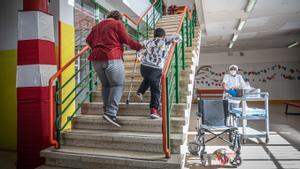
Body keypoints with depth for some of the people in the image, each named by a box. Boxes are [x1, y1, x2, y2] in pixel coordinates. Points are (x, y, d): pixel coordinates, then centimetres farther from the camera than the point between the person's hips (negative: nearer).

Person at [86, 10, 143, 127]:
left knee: (106, 85, 16)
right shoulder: (118, 24, 7)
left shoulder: (97, 26, 24)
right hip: (112, 58, -6)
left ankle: (107, 111, 15)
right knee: (117, 85, -3)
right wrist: (139, 46, 11)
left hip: (96, 59, 6)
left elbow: (89, 40, 19)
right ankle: (111, 113, -14)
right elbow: (126, 40, 1)